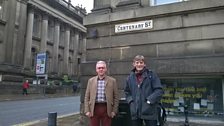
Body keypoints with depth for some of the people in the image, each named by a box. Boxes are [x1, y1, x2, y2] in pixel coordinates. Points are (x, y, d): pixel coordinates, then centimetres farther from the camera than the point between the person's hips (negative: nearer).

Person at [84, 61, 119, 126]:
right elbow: (87, 97, 7)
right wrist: (87, 110, 0)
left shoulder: (112, 81, 3)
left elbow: (116, 97, 3)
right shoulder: (91, 81, 8)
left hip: (107, 109, -1)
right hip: (94, 109, 1)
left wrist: (114, 111, -2)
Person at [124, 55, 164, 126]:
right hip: (135, 112, 4)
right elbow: (127, 92, 19)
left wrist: (150, 100, -14)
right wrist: (130, 101, 3)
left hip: (149, 111, -3)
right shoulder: (130, 77, 9)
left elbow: (159, 90, -5)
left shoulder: (151, 75, -1)